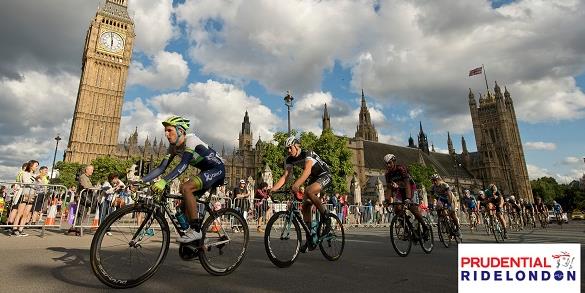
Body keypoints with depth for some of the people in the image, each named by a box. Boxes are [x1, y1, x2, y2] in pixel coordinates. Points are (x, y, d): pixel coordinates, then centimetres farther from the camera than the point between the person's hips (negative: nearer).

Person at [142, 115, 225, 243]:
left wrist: (164, 181, -45)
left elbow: (183, 164, -36)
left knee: (185, 188, -27)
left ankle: (195, 230, -18)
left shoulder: (191, 140, -22)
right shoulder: (173, 147, 3)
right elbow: (161, 168, 0)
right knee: (185, 203, 3)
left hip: (217, 169, -9)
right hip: (206, 171, 9)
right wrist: (140, 180, -11)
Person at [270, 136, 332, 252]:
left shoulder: (308, 153, -26)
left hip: (325, 175, -7)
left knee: (309, 191, -36)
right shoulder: (289, 160, -5)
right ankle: (311, 239, 5)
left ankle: (326, 218, -16)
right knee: (305, 207, -4)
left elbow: (307, 170, -42)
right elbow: (285, 176, -10)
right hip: (312, 178, 7)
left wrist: (297, 184, -57)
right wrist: (273, 188, -25)